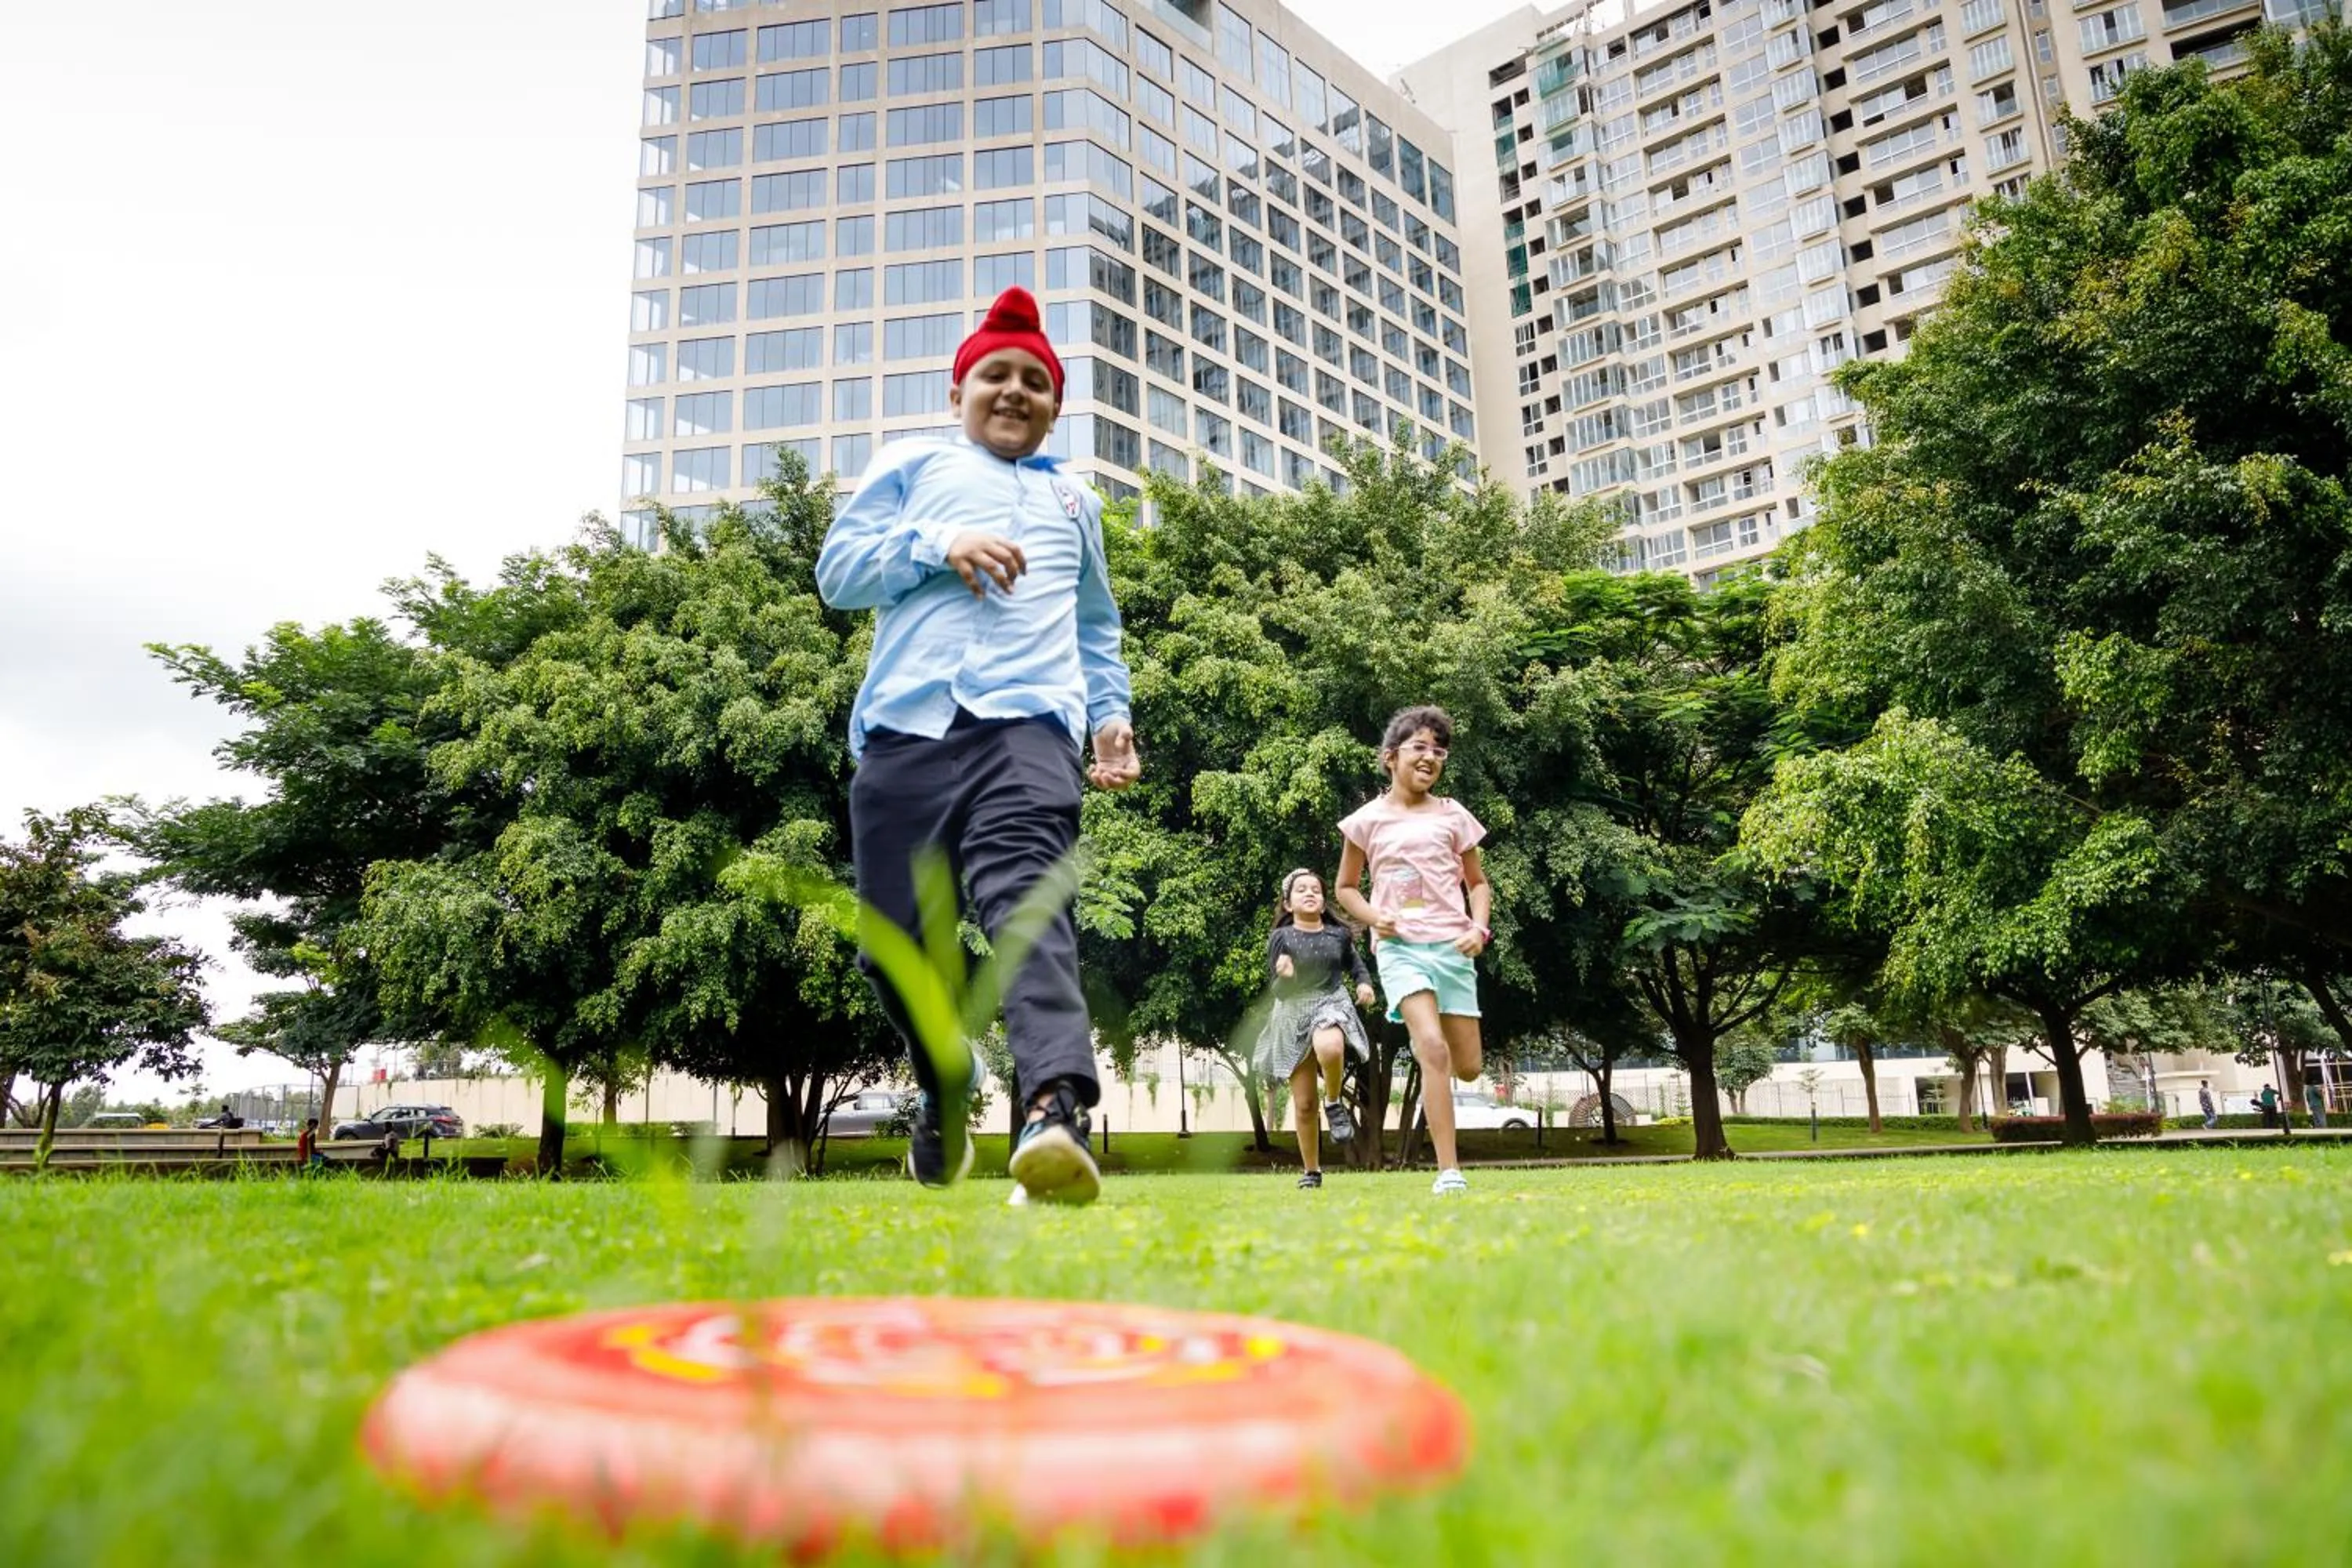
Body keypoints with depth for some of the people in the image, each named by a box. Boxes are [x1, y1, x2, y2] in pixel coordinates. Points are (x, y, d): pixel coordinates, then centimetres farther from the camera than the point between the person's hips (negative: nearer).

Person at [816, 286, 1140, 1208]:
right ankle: (944, 1092, 27)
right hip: (905, 726, 1)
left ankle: (1056, 1110, -42)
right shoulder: (910, 466, 23)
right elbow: (837, 569, 13)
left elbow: (1096, 626, 38)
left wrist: (1111, 714, 21)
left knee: (1027, 902, -26)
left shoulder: (1075, 501, 31)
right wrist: (936, 545, -4)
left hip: (1029, 725, 0)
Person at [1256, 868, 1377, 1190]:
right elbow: (1277, 991, -3)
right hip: (1293, 1013, 0)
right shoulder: (1281, 938, -2)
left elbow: (1355, 963, 23)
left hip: (1332, 1005, 0)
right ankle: (1311, 1171, 21)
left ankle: (1334, 1103, -9)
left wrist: (1365, 983, 3)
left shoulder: (1339, 935, 4)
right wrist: (1284, 976, -24)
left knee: (1329, 1048, -39)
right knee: (1303, 1104, 3)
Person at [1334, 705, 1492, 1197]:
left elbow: (1477, 883, 15)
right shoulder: (1369, 820, 4)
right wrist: (1372, 916, -7)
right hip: (1399, 946, -3)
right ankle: (1449, 1171, -16)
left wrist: (1479, 927, -3)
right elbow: (1346, 888, 13)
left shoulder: (1452, 815, 8)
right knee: (1433, 1049, -21)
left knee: (1468, 1067, 3)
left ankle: (1423, 1028, 40)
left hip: (1451, 946, 3)